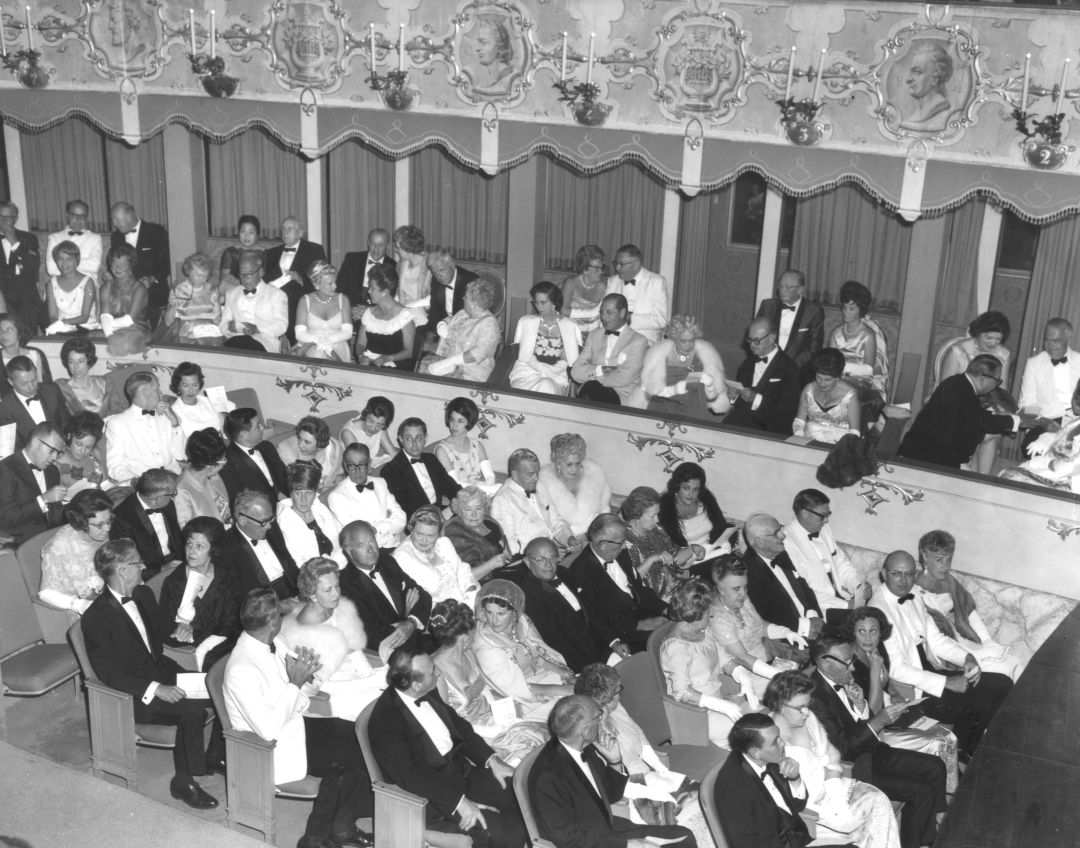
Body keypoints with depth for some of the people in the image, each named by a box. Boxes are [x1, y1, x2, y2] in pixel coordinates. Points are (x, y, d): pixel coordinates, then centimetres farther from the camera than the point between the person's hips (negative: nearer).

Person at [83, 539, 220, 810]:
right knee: (192, 710, -30)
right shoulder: (95, 617, -16)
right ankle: (183, 782, -13)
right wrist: (155, 689, -26)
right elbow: (108, 672, -18)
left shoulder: (143, 595, 7)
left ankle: (215, 756, 9)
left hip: (161, 673, 8)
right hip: (134, 695, -7)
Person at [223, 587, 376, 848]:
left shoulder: (274, 643, -2)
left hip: (296, 721, 8)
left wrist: (306, 676, -12)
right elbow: (268, 729, -29)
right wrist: (295, 684, -25)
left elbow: (303, 694, 11)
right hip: (278, 746, -8)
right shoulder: (241, 669, -27)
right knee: (350, 756, -12)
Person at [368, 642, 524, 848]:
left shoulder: (429, 693, 1)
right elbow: (410, 777, -25)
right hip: (432, 793, -8)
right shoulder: (385, 721, -22)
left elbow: (458, 725, 13)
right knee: (500, 831, -22)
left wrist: (492, 760, 1)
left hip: (461, 768, 8)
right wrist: (458, 802, -28)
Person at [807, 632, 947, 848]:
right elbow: (842, 749, -24)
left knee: (935, 767, 9)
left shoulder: (844, 682, 2)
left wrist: (860, 705, -12)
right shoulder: (815, 697, -26)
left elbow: (863, 729, 8)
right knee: (922, 792, -15)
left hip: (870, 751, 10)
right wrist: (878, 722, -24)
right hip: (853, 769, -9)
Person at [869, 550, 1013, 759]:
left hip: (932, 671, 9)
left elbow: (935, 639, 13)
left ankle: (966, 755, 10)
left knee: (1002, 685, 1)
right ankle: (958, 756, 8)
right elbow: (896, 670, -22)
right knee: (980, 708, -19)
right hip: (910, 690, -9)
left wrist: (966, 657, -6)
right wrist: (947, 683, -21)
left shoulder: (915, 598, 8)